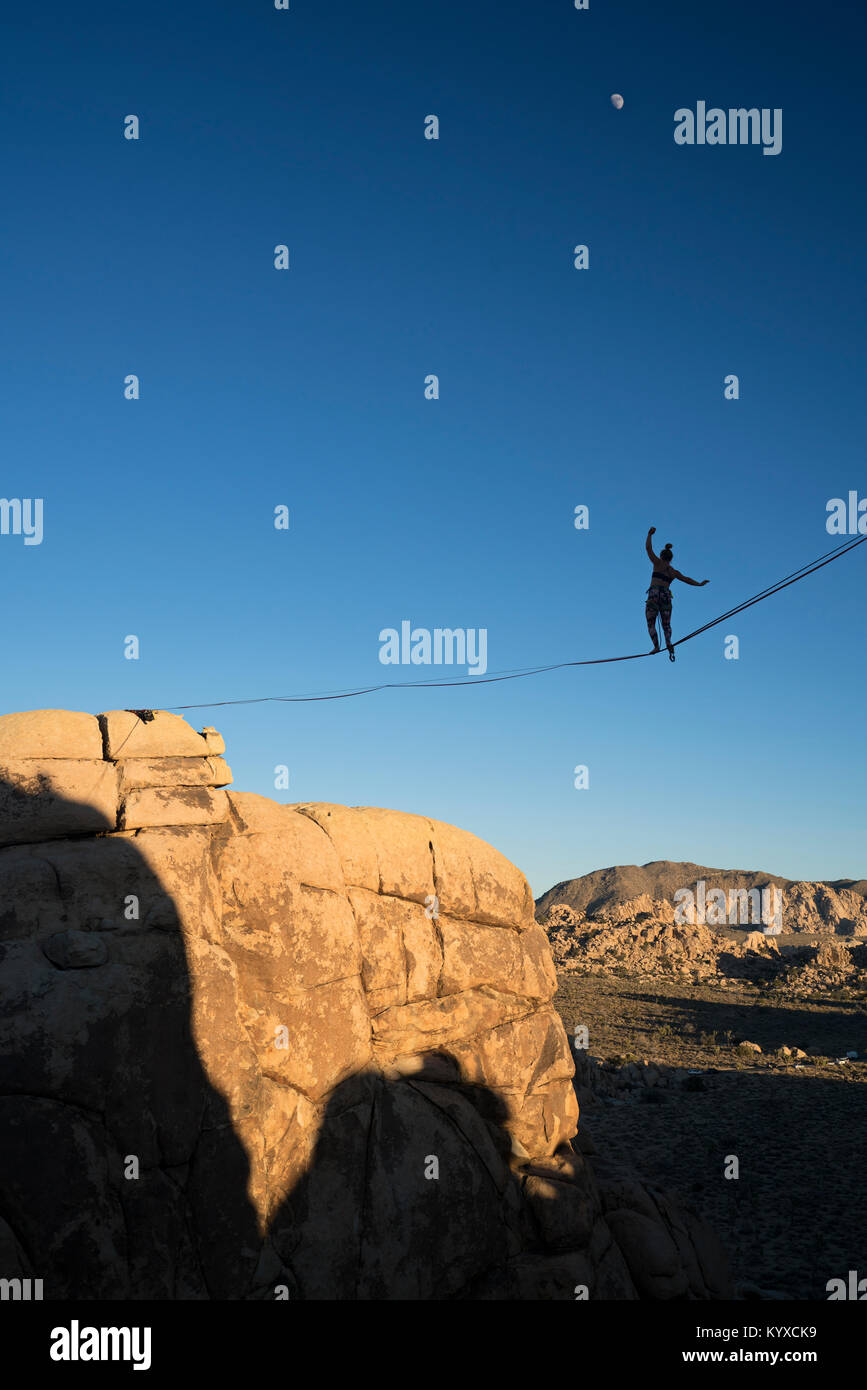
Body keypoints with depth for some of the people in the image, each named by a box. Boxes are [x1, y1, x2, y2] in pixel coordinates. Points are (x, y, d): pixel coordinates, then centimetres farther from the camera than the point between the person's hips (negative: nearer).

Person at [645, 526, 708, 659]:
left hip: (654, 594, -4)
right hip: (666, 596, 4)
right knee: (666, 624, 7)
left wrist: (649, 534, 16)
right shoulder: (674, 572, 16)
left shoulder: (658, 563, 6)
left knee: (651, 623, 0)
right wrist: (699, 584, 36)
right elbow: (686, 579, 24)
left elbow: (648, 548, 8)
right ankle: (668, 643, -19)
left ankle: (656, 646, -16)